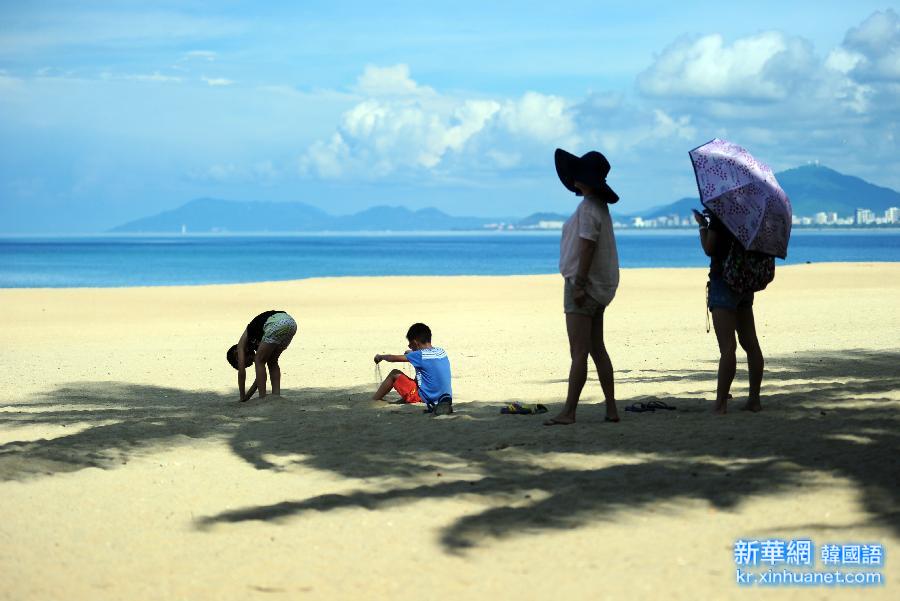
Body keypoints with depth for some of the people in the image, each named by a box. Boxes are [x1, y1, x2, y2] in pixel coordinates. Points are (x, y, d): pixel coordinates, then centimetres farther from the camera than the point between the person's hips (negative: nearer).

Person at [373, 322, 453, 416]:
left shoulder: (420, 355, -14)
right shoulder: (441, 351, 4)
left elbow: (394, 358, -2)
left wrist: (381, 357, 17)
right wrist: (412, 353, 36)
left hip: (425, 397, -7)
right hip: (444, 397, 7)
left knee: (394, 374, 7)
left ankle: (374, 400, 19)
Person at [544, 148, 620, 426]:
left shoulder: (588, 209, -15)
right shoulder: (599, 206, 16)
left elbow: (587, 248, -22)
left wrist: (579, 285, -22)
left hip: (583, 286, -10)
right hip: (599, 287, 10)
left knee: (579, 352, -11)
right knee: (597, 349, 12)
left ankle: (568, 412, -11)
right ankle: (611, 409, 13)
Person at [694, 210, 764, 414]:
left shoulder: (720, 215, -11)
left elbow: (709, 249, -10)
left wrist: (702, 225, 5)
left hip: (724, 280, -8)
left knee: (727, 346, -12)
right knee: (750, 343, 9)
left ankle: (721, 402, -14)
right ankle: (754, 399, 12)